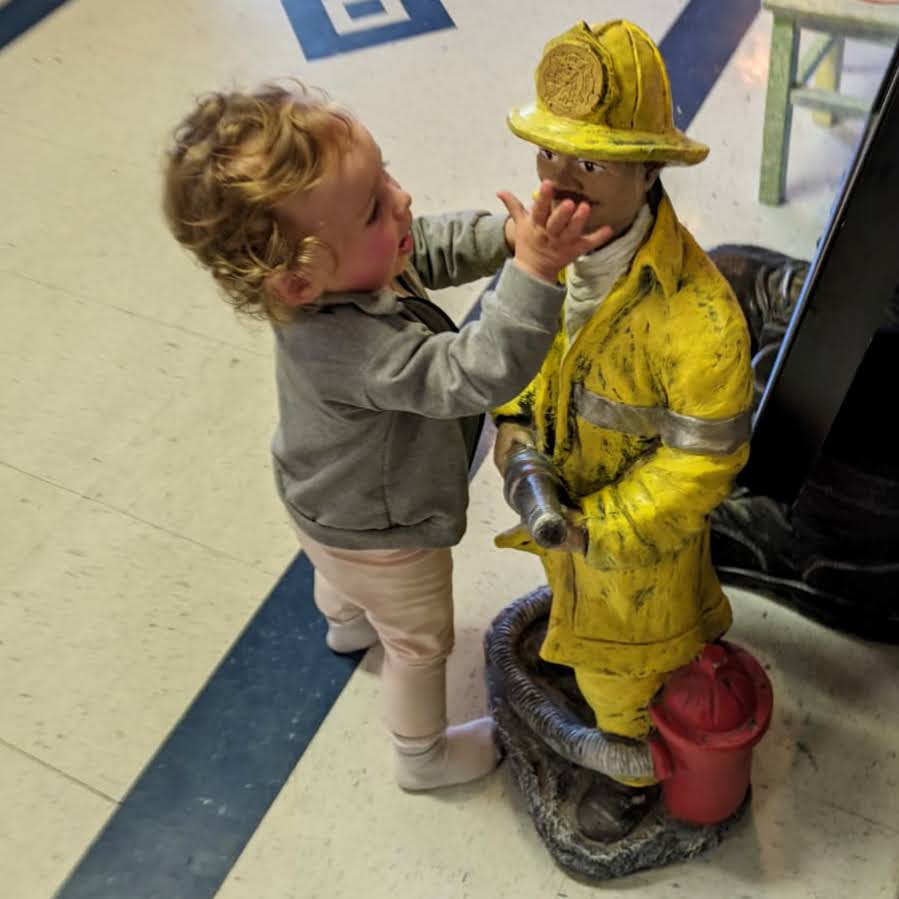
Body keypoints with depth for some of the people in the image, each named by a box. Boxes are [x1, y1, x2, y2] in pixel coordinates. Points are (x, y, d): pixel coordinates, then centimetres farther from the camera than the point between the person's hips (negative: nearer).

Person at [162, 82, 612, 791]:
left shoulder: (333, 272, -21)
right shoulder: (361, 350, -47)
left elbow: (435, 246, -10)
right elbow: (479, 374, -49)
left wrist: (507, 234, -26)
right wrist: (534, 270, -56)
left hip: (329, 500, 8)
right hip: (383, 533, -8)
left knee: (344, 570, 41)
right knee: (420, 642, 21)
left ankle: (347, 623, 77)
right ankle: (424, 755, 50)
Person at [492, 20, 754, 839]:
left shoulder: (698, 318, -38)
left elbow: (702, 461, -27)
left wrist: (596, 528, -25)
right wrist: (516, 417, -13)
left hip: (641, 522, -6)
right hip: (566, 493, 6)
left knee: (626, 661, 20)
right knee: (583, 609, 33)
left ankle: (641, 769, 52)